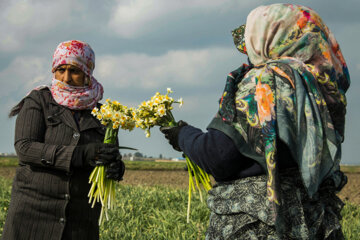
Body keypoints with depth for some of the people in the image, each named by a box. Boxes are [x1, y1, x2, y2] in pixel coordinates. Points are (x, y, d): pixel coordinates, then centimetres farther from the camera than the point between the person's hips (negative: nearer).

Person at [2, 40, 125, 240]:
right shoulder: (38, 101, 2)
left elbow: (112, 158, 13)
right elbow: (24, 148, -11)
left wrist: (116, 168, -14)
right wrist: (80, 153, -21)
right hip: (34, 210, -2)